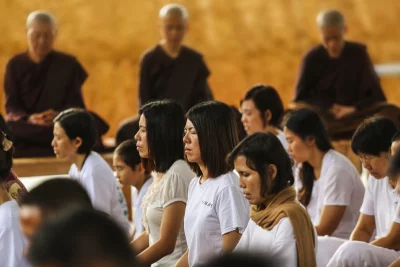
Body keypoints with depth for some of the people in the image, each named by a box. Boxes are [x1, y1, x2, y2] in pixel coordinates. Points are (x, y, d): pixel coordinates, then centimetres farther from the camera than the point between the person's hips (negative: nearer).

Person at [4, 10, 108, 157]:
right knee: (8, 136, -36)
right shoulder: (15, 65, 8)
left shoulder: (68, 64, 7)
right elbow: (11, 104, -1)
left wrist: (59, 115, -25)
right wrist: (29, 119, -24)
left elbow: (75, 104, -1)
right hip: (26, 125, 1)